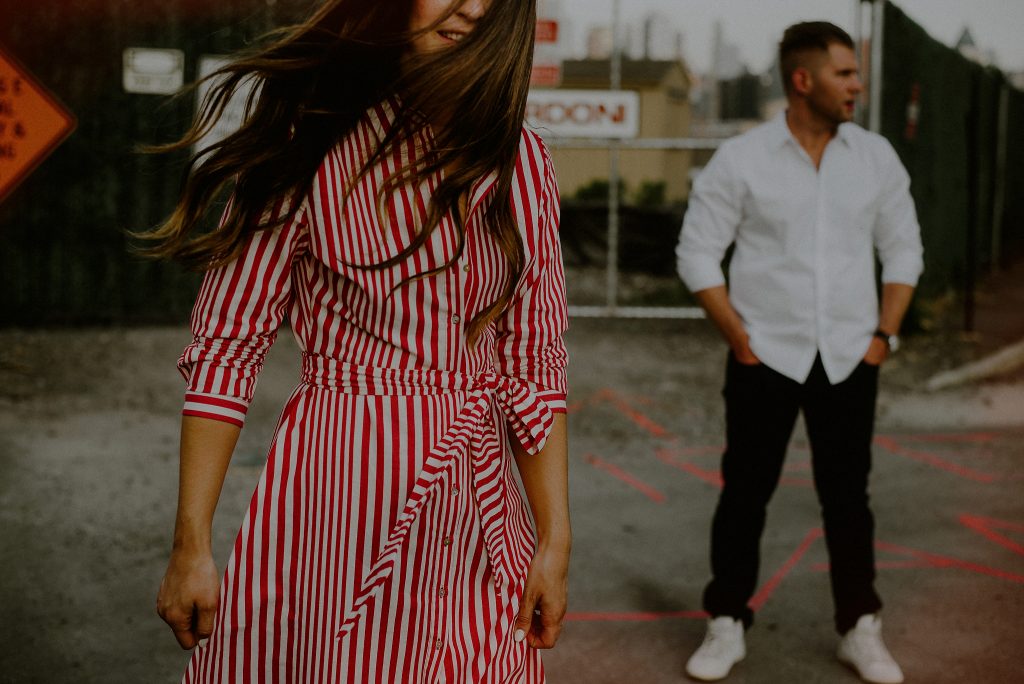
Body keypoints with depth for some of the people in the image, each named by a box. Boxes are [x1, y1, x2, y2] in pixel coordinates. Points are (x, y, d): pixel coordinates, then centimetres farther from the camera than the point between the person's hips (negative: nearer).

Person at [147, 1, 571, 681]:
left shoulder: (518, 159, 4)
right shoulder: (309, 140, -5)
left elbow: (534, 363, 5)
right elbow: (226, 344, -5)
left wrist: (555, 541, 1)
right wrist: (191, 546, -8)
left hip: (476, 500, 3)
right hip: (337, 488, -3)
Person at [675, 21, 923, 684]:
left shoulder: (876, 156, 2)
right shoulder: (740, 159, -7)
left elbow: (903, 249, 10)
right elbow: (698, 252, -3)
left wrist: (884, 335, 2)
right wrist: (739, 339, -6)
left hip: (848, 361, 2)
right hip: (765, 358, -2)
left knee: (848, 496, 8)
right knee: (745, 493, 5)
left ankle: (860, 630, 20)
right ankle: (727, 625, 17)